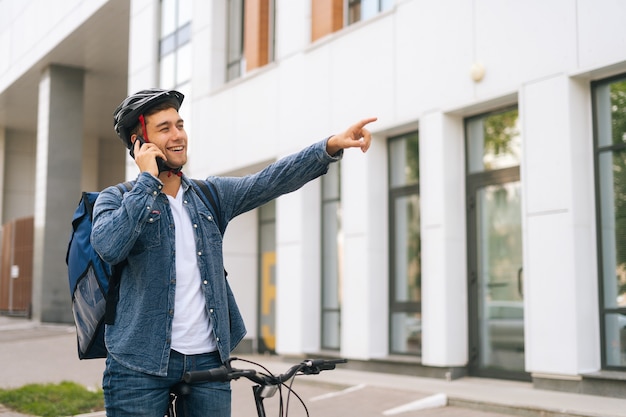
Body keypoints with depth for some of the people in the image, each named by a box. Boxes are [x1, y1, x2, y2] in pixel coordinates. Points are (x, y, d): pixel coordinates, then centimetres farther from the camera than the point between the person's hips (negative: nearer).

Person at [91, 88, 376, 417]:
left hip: (208, 360, 3)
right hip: (140, 365, -3)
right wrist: (148, 180, -14)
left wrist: (330, 146, -16)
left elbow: (271, 180, -3)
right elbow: (109, 245, -21)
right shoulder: (116, 199, 0)